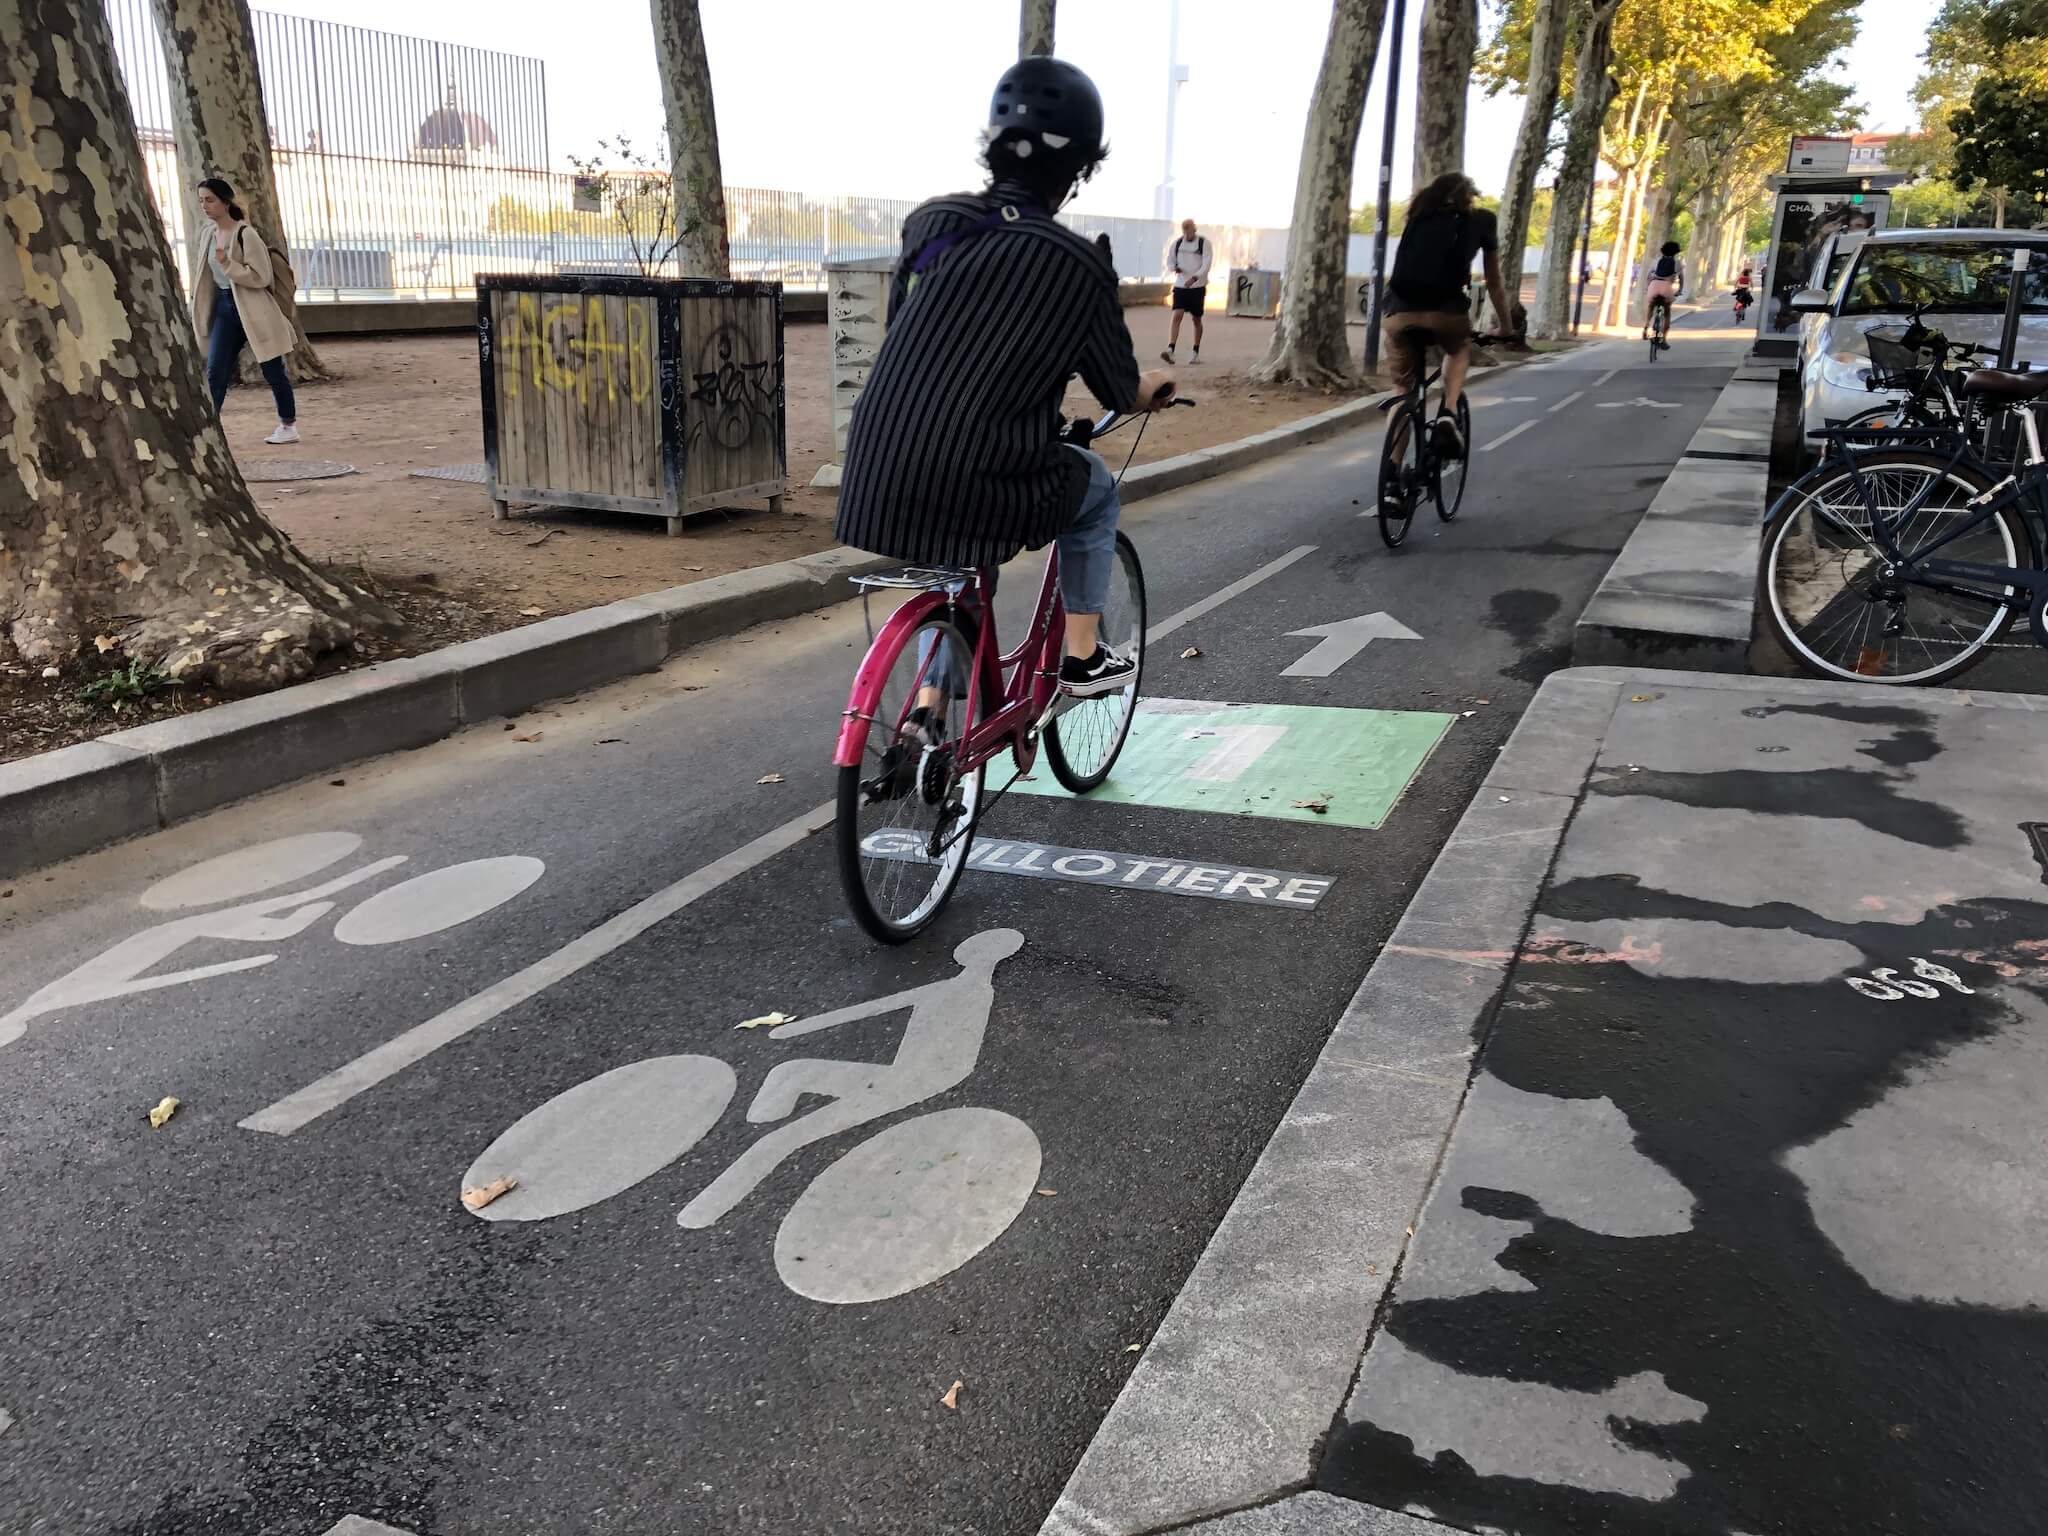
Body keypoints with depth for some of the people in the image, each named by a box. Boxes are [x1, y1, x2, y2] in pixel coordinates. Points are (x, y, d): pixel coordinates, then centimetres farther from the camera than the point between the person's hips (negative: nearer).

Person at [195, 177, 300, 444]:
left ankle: (289, 426, 18)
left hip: (253, 309, -6)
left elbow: (261, 277, -17)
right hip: (224, 306, 6)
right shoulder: (209, 234, 8)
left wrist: (228, 265, -25)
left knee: (272, 370, 5)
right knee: (215, 370, -3)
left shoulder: (245, 234, -14)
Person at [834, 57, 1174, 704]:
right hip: (976, 499, -4)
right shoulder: (1076, 264, -6)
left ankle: (929, 702, 30)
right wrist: (1156, 382, 30)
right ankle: (1083, 658, 32)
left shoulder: (929, 222, 6)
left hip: (872, 489, 5)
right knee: (1096, 486, 26)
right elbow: (1123, 395, 6)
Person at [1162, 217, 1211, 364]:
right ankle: (1170, 351, -23)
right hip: (1180, 285, 2)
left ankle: (1196, 352, 22)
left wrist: (1194, 278, -27)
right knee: (1177, 316, -14)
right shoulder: (1177, 243, 4)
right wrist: (1174, 268, -9)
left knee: (1196, 319, 8)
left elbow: (1206, 264, -12)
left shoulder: (1203, 243, -5)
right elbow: (1169, 260, 15)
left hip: (1198, 286, -1)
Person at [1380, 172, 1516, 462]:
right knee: (1460, 350, 31)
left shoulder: (1418, 217, 28)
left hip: (1398, 311, 2)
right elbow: (1494, 286, 30)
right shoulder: (1481, 220, 23)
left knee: (1402, 389, 20)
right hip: (1446, 310, -2)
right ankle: (1448, 413, 7)